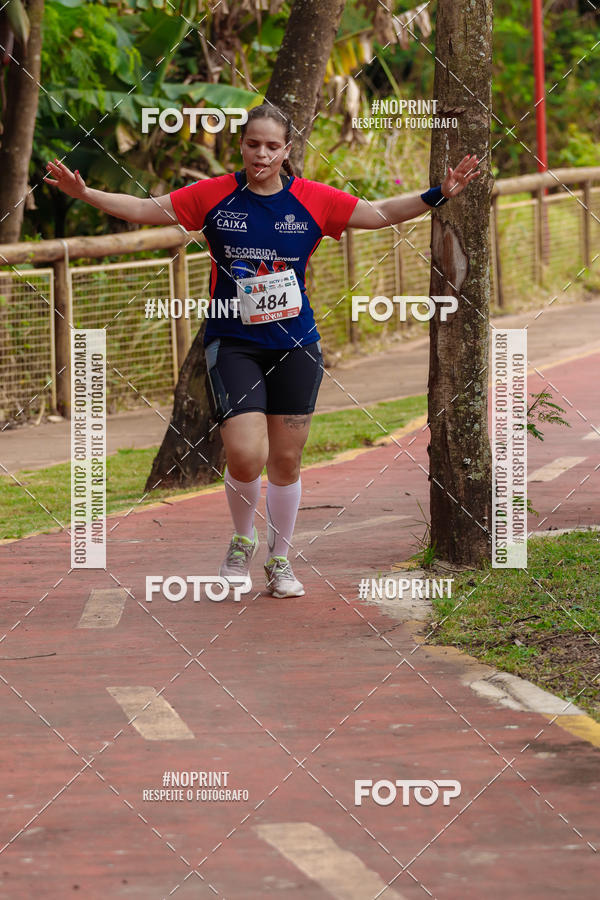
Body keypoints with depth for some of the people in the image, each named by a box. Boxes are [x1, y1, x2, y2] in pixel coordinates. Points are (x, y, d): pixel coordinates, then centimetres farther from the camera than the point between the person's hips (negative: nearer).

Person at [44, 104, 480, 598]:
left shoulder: (313, 200, -2)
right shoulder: (214, 196, -4)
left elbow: (380, 213, 5)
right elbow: (144, 209, 2)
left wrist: (438, 195, -4)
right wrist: (84, 193, -8)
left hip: (296, 346, 2)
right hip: (233, 343, -2)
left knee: (286, 460, 7)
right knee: (245, 455, -16)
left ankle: (280, 561, 25)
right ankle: (242, 543, 13)